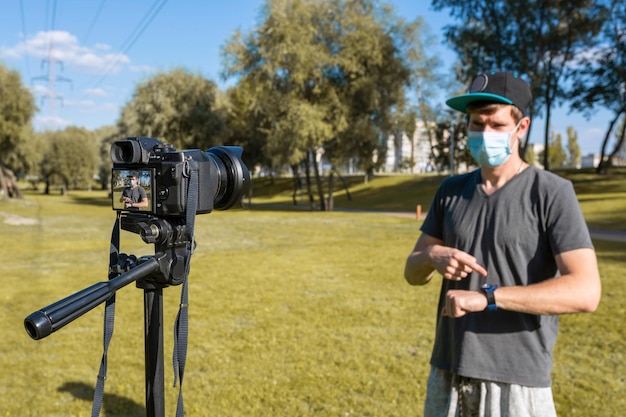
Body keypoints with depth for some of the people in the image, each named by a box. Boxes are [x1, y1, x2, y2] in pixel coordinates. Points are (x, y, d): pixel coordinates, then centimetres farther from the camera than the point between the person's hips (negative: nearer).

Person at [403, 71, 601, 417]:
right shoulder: (451, 191, 5)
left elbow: (585, 292, -19)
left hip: (515, 384, -4)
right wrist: (433, 257, -17)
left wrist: (486, 296, -24)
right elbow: (413, 272, 6)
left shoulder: (552, 193, -9)